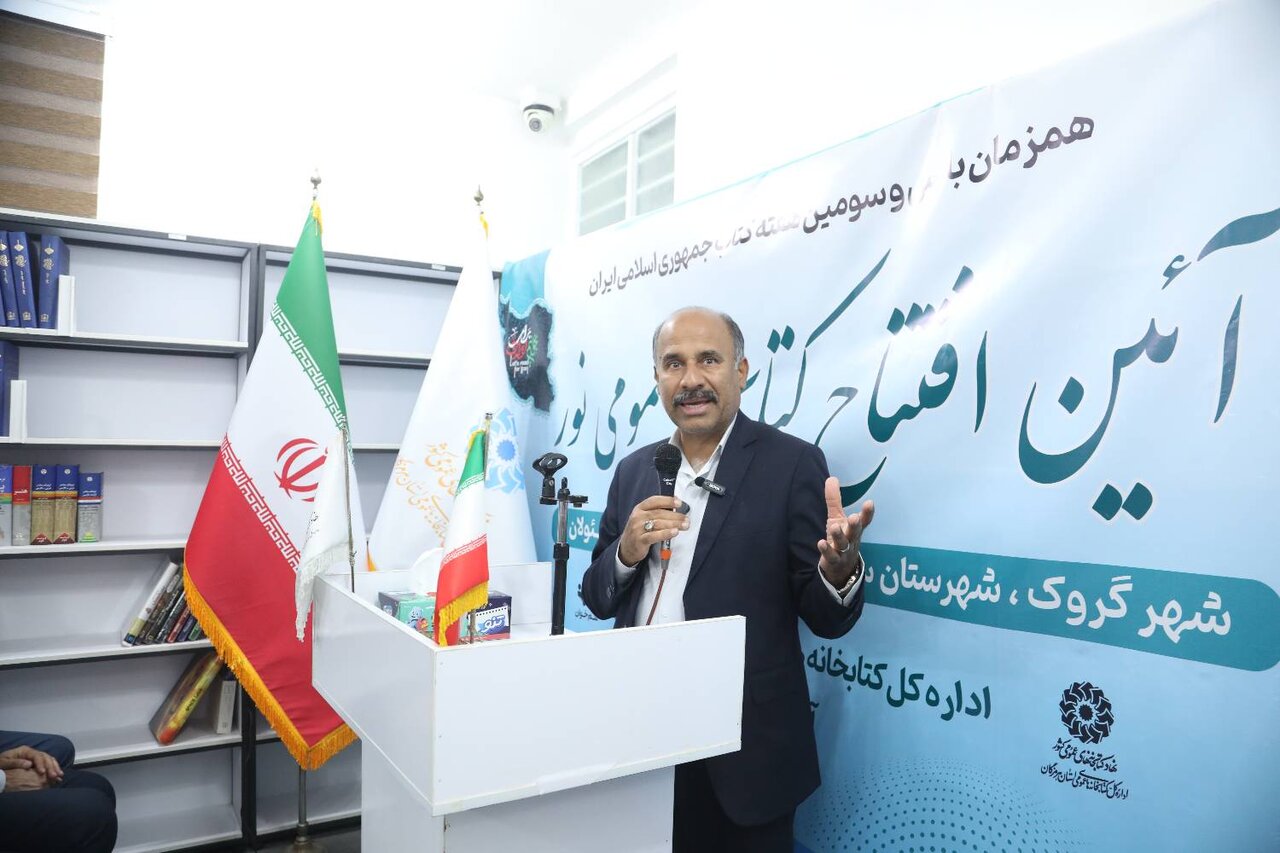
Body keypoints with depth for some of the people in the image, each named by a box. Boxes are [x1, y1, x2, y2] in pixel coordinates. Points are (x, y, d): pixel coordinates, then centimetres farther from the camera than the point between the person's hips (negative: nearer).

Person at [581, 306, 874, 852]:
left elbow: (826, 618, -10)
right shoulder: (634, 470, 4)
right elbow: (598, 599, 8)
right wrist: (627, 551, -12)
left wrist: (839, 568, -31)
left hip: (742, 746, -4)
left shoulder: (792, 463, -10)